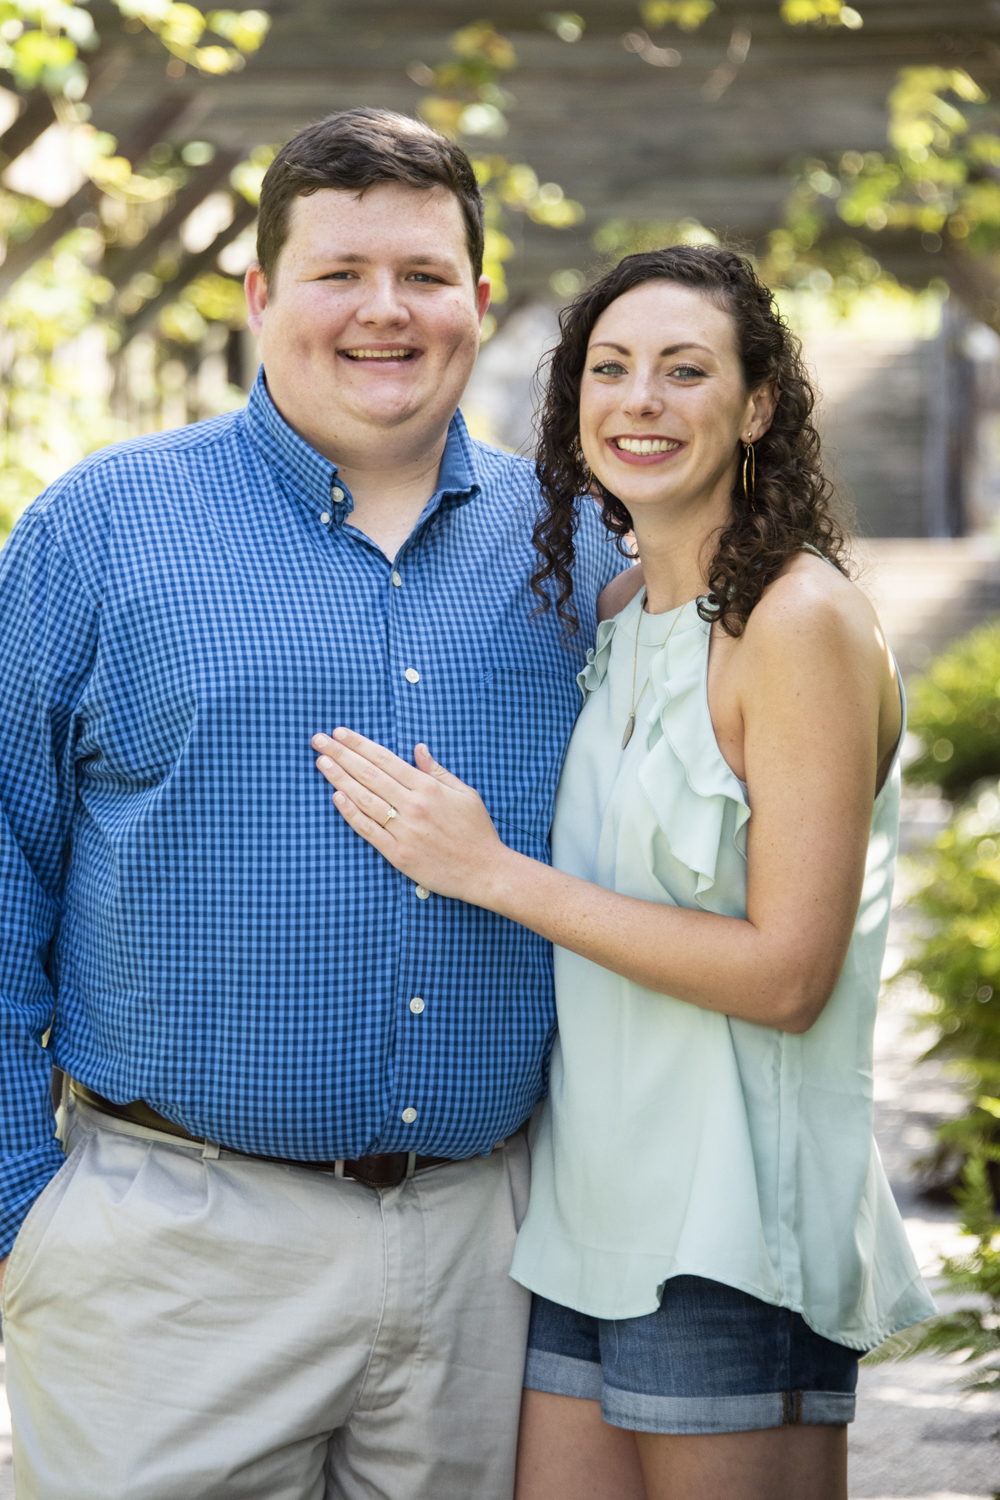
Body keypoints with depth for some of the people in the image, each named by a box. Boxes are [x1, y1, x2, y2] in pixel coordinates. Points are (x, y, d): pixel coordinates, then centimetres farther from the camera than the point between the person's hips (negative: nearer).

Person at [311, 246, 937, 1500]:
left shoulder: (801, 621, -13)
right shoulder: (610, 611, 11)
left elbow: (787, 973, -18)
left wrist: (492, 873, -15)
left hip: (735, 1232, -7)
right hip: (584, 1208, 7)